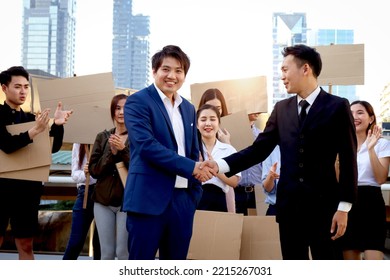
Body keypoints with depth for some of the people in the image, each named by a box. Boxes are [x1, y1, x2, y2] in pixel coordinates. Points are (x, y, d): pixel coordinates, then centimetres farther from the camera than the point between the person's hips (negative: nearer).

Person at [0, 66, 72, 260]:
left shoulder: (31, 118, 13)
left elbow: (53, 147, 5)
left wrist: (57, 124, -13)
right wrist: (34, 131, -31)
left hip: (27, 188, 4)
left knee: (26, 245, 6)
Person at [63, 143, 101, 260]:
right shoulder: (79, 144, 6)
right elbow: (74, 174, 5)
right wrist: (84, 173, -15)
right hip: (86, 192, 1)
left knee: (99, 242, 5)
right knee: (75, 242, 1)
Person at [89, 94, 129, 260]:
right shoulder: (103, 137, 8)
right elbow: (93, 170, 3)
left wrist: (123, 150, -19)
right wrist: (111, 153, -12)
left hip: (127, 201, -3)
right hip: (103, 200, 4)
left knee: (123, 253, -4)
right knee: (106, 252, 7)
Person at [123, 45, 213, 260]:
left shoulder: (188, 108, 16)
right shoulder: (138, 101, -5)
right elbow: (146, 145, -17)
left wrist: (195, 193, 10)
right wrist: (191, 168, -18)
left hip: (183, 200, 7)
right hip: (149, 198, -6)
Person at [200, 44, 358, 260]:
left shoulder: (337, 106, -4)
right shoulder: (281, 109, 10)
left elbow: (348, 160, -5)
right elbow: (259, 149, 5)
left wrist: (344, 207, -10)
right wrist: (220, 165, -8)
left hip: (323, 204, -4)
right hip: (289, 204, 4)